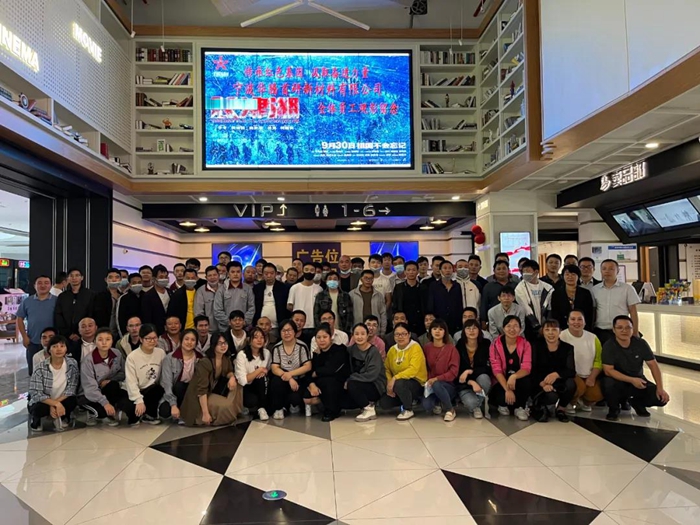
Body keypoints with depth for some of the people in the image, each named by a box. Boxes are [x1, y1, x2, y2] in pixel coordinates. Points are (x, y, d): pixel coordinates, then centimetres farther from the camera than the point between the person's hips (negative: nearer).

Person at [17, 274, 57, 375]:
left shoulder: (57, 301, -2)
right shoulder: (27, 301, 4)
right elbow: (20, 319, 9)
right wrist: (24, 337, 1)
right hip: (33, 343, 2)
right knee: (33, 372, 11)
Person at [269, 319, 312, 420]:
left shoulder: (302, 346, -10)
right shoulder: (277, 348, -5)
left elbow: (308, 367, -12)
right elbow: (274, 368, -10)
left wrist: (290, 374, -23)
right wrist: (290, 379, -25)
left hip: (299, 380, -2)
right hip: (284, 380, 2)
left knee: (294, 398, -29)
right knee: (276, 382, -32)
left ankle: (294, 404, 12)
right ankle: (278, 408, -7)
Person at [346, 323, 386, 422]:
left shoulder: (374, 351, -17)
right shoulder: (352, 349, 1)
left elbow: (371, 375, -25)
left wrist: (350, 379, -21)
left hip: (376, 387, -6)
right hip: (360, 385, 6)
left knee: (352, 385, -29)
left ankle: (369, 409, -10)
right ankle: (367, 402, 10)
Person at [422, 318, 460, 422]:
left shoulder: (451, 348, -9)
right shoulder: (427, 348, 3)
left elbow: (454, 371, -13)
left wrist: (436, 379, -23)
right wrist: (428, 380, -8)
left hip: (448, 385, -2)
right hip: (431, 384, 3)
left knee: (436, 385, -38)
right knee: (426, 405, -29)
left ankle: (450, 410, -11)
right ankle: (438, 403, 11)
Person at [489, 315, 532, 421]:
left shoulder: (525, 344, -5)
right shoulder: (496, 344, -9)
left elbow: (526, 368, -15)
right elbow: (496, 370, -15)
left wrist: (514, 377, -37)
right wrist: (507, 390, -28)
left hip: (518, 380, 1)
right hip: (501, 382, -1)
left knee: (526, 382, -33)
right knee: (502, 396, -33)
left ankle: (519, 408, -3)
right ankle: (503, 405, 7)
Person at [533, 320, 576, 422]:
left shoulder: (568, 348, -2)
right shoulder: (537, 346, -4)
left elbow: (571, 371, -13)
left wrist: (556, 374, -34)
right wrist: (543, 383, -29)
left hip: (560, 384, 2)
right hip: (541, 385, -2)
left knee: (571, 383, -31)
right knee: (552, 396, -34)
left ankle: (561, 409, -1)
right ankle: (541, 406, 6)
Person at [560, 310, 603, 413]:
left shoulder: (593, 338, 4)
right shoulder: (562, 337, -11)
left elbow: (598, 360, 6)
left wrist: (592, 378, -8)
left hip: (589, 377, 5)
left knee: (598, 394, -20)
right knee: (579, 387, -33)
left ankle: (585, 402, 18)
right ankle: (571, 403, 2)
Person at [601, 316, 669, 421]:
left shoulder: (641, 344, -7)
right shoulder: (609, 346, -17)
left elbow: (653, 365, -6)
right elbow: (608, 370, -22)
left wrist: (660, 388, -16)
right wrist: (631, 380, -30)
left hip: (638, 381, 4)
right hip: (618, 381, -3)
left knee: (662, 398, -17)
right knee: (608, 383, -37)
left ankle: (637, 403, 16)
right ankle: (614, 409, -4)